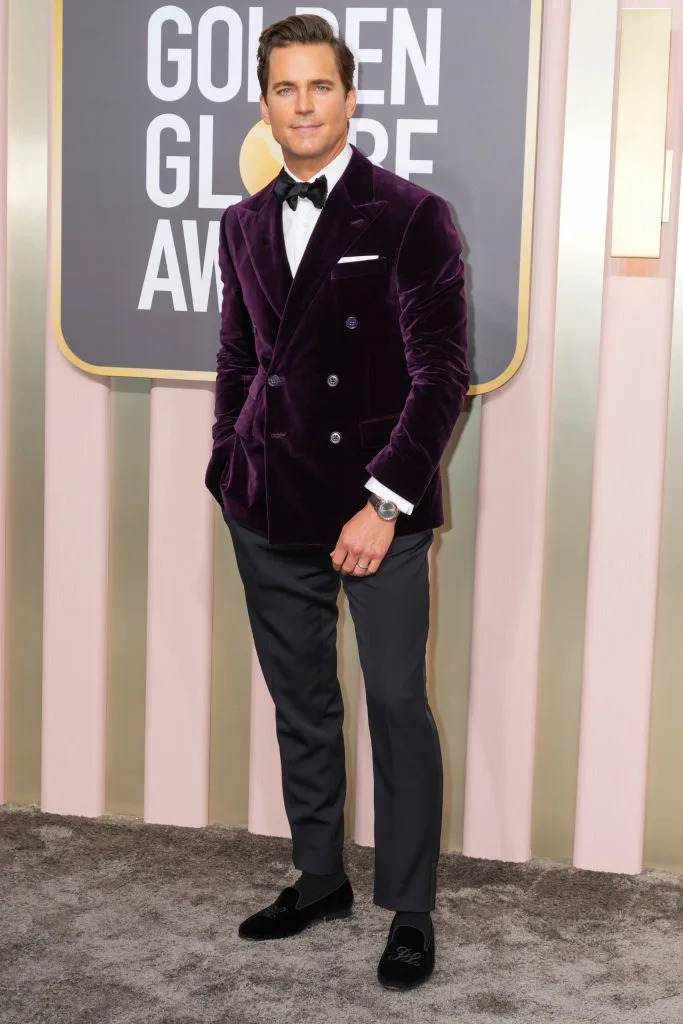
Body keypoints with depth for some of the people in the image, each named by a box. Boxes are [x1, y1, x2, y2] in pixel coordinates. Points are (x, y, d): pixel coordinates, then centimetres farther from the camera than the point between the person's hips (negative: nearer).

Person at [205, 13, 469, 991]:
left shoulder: (412, 216, -5)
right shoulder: (244, 224, 11)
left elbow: (442, 373, -9)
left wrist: (384, 502, -15)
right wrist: (229, 468, 11)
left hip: (377, 504, -5)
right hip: (272, 507, 5)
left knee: (398, 704, 0)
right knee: (300, 705, 14)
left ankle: (411, 913, 14)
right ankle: (320, 878, 30)